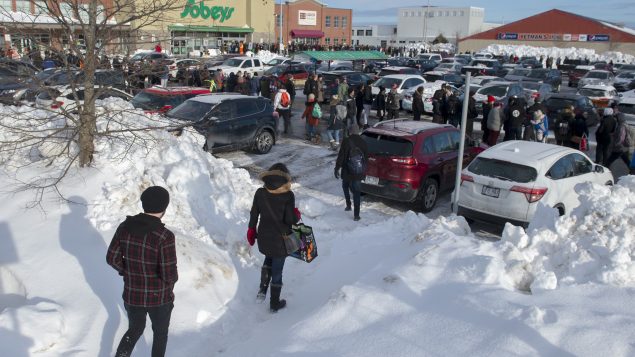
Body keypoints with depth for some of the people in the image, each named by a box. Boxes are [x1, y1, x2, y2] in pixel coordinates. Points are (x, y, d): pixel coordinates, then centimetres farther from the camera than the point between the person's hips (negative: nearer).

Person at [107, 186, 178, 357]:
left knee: (135, 329, 29)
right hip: (160, 297, -4)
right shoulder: (165, 236, -26)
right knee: (160, 332, 24)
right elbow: (169, 274, -25)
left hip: (132, 295, 4)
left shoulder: (125, 227, -10)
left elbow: (112, 258, -2)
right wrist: (173, 279, -2)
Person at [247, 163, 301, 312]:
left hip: (264, 237, 3)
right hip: (280, 240, -3)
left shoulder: (260, 193, -8)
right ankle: (275, 304, 26)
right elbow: (290, 220, -20)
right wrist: (297, 215, 2)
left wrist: (251, 230, 15)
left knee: (269, 259, 31)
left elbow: (254, 214, 1)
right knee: (277, 269, 12)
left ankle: (262, 290, 23)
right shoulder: (288, 195, -19)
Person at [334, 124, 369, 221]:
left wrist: (337, 169, -2)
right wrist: (364, 171, 21)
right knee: (357, 192, 6)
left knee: (345, 186, 26)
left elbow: (341, 157, -12)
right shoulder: (363, 143, 3)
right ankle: (356, 215, 4)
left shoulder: (346, 141, -11)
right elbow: (366, 159, 11)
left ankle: (348, 205, 23)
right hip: (359, 173, 3)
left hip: (347, 172, -3)